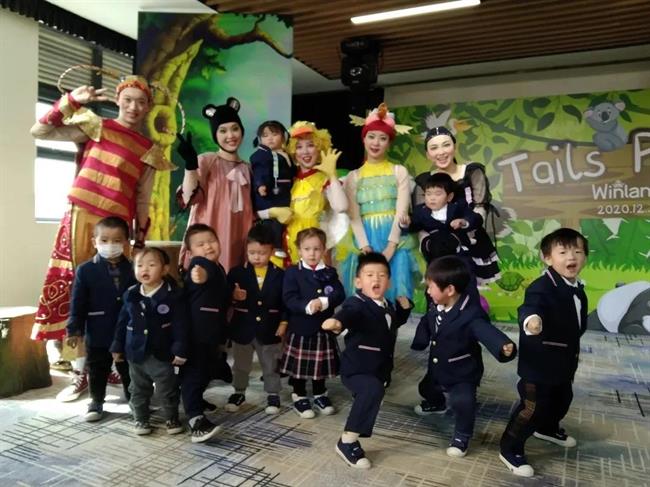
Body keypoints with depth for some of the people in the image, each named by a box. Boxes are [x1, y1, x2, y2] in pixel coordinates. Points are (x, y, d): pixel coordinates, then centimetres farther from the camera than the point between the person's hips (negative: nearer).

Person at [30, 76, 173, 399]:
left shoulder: (149, 151, 10)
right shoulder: (95, 127, 6)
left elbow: (142, 202, 10)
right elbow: (39, 131, -2)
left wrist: (141, 243, 7)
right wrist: (72, 100, -9)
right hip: (80, 220, -1)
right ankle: (80, 373, 11)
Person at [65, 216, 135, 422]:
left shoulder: (132, 269, -6)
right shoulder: (85, 270, -8)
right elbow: (78, 303, -5)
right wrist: (74, 330, -8)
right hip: (97, 334, 0)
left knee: (129, 370, 16)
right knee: (97, 371, 16)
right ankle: (96, 402, 35)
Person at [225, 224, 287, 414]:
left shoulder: (280, 275, -5)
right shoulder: (237, 272, -5)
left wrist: (283, 322, -8)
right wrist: (234, 296, -26)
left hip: (269, 328, -1)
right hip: (243, 327, 1)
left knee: (271, 365, 14)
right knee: (241, 365, 18)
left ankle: (273, 394, 31)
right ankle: (239, 392, 37)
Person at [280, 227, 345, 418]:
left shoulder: (330, 272, 3)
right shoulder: (292, 272, -6)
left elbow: (340, 294, -8)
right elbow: (289, 299, -15)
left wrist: (323, 302, -25)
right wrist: (307, 306, -29)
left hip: (323, 327, 3)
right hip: (299, 327, -3)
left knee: (321, 364, 15)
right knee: (299, 365, 7)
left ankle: (320, 395, 33)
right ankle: (299, 397, 24)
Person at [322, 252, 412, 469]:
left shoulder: (388, 306, 5)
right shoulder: (357, 304, -22)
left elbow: (394, 324, 27)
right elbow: (348, 313, -47)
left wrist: (404, 308, 10)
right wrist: (337, 321, -69)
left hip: (379, 368, 9)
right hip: (356, 368, -9)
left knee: (373, 392, 29)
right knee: (373, 389, -35)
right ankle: (347, 442, -23)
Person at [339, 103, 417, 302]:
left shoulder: (399, 171, 7)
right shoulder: (353, 176, 10)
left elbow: (401, 212, -2)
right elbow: (354, 216, 1)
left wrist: (390, 248, -14)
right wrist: (365, 247, -13)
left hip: (394, 242, -1)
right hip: (366, 242, 1)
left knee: (395, 292, -5)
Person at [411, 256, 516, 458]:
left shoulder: (471, 314, -33)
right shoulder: (436, 309, -9)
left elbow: (487, 332, -48)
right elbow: (426, 325, 11)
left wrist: (504, 346, -68)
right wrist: (418, 342, 23)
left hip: (463, 373, -7)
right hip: (437, 369, 8)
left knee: (462, 401, -26)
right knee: (426, 388, 27)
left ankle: (462, 436, 4)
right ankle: (436, 404, 64)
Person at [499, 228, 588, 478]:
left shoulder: (578, 289, 4)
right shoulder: (542, 287, -26)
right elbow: (530, 306, -47)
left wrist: (574, 349, 26)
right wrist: (531, 319, -70)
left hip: (564, 361, 10)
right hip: (539, 362, -9)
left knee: (562, 399, 28)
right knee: (533, 406, -3)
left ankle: (547, 428, 57)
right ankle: (510, 449, 14)